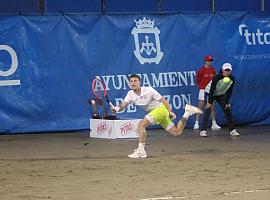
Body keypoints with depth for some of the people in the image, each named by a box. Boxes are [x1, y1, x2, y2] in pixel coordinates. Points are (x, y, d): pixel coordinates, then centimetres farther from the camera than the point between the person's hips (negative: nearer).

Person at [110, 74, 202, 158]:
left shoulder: (148, 90, -17)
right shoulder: (130, 94, -1)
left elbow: (163, 100, -12)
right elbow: (123, 105, -13)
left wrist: (170, 111, -19)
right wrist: (116, 108, -36)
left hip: (160, 108, -7)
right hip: (153, 112, 7)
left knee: (141, 124, -24)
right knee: (177, 132, 10)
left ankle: (140, 151, -24)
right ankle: (187, 112, 28)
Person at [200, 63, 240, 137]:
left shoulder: (232, 79, -16)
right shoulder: (217, 77, -30)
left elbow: (229, 92, -6)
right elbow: (212, 90, -27)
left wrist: (227, 102, -9)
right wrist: (210, 102, -26)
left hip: (221, 95, 5)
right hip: (210, 94, -5)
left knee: (228, 110, -3)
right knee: (208, 109, -19)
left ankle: (232, 130, 5)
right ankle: (203, 130, -20)